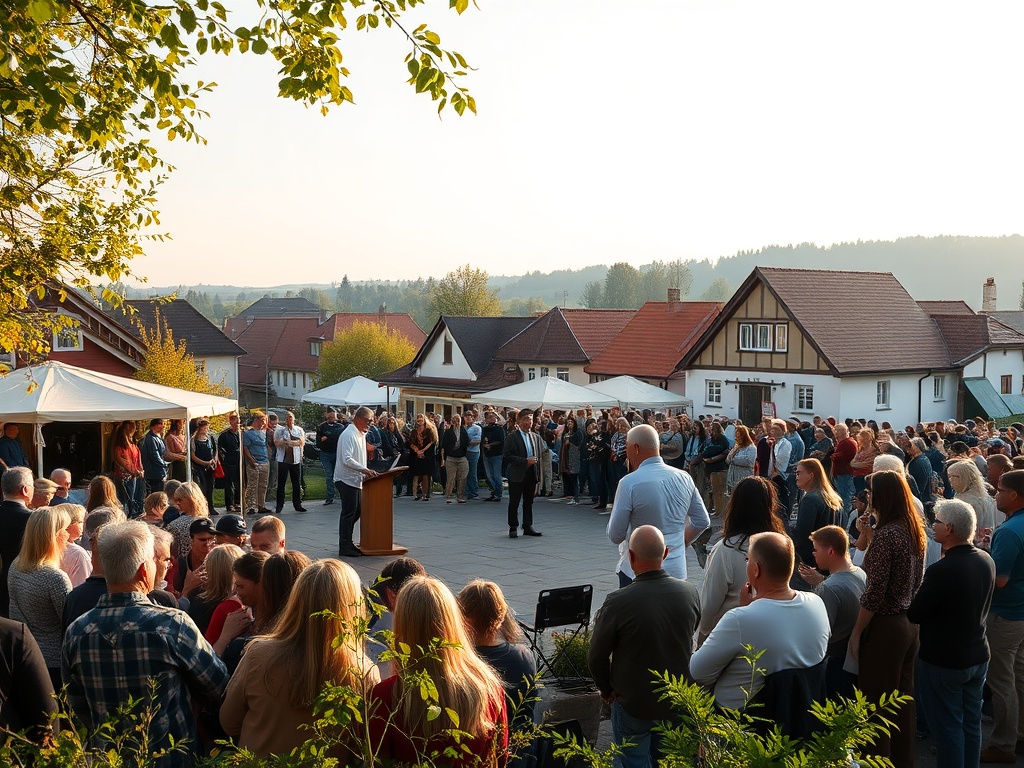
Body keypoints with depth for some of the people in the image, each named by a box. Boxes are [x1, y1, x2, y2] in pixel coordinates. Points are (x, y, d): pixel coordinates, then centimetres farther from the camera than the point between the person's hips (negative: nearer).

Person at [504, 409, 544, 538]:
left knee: (529, 502, 11)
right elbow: (508, 456, -13)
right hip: (517, 475, -5)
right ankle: (513, 528, 10)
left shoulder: (536, 437, 12)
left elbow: (538, 457, 15)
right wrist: (525, 461, -20)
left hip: (531, 474, 5)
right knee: (514, 503, 2)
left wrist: (538, 477, 10)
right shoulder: (512, 437, -6)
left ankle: (528, 526, 19)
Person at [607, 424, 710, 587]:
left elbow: (615, 536, -8)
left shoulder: (629, 483, -13)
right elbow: (702, 522, 13)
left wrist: (614, 511, 11)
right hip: (677, 571, 5)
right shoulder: (683, 477, 3)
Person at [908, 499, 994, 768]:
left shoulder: (941, 571, -28)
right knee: (971, 725, 18)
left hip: (943, 662, -7)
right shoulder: (986, 560, -3)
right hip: (978, 656, 8)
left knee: (947, 728, 4)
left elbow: (914, 615, -19)